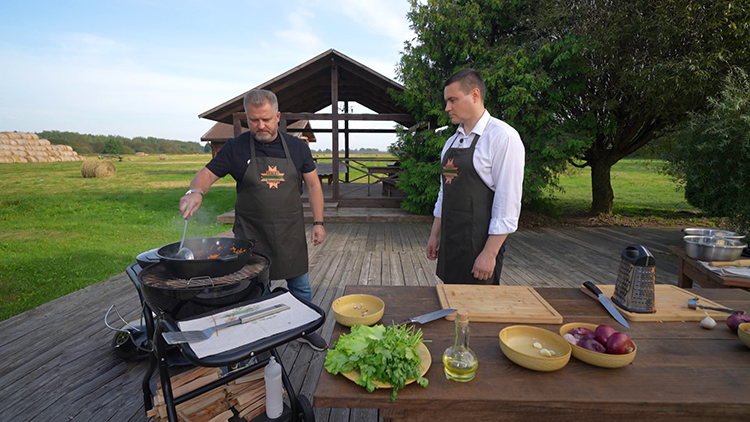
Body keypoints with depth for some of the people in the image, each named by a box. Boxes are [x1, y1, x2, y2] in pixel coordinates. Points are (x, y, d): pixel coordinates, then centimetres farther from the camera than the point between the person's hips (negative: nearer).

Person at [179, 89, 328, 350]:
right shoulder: (236, 148, -2)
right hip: (252, 235, -1)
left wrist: (318, 222, -3)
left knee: (300, 286, 14)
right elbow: (207, 174, 0)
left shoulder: (297, 147, 1)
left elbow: (313, 184, 3)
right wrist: (195, 191, -23)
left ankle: (306, 330, 36)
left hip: (291, 233, 2)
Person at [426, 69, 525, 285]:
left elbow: (507, 203, -16)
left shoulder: (502, 137, -12)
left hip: (479, 246, -7)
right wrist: (435, 235, 15)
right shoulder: (452, 141, 12)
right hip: (449, 244, 7)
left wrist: (490, 253, -18)